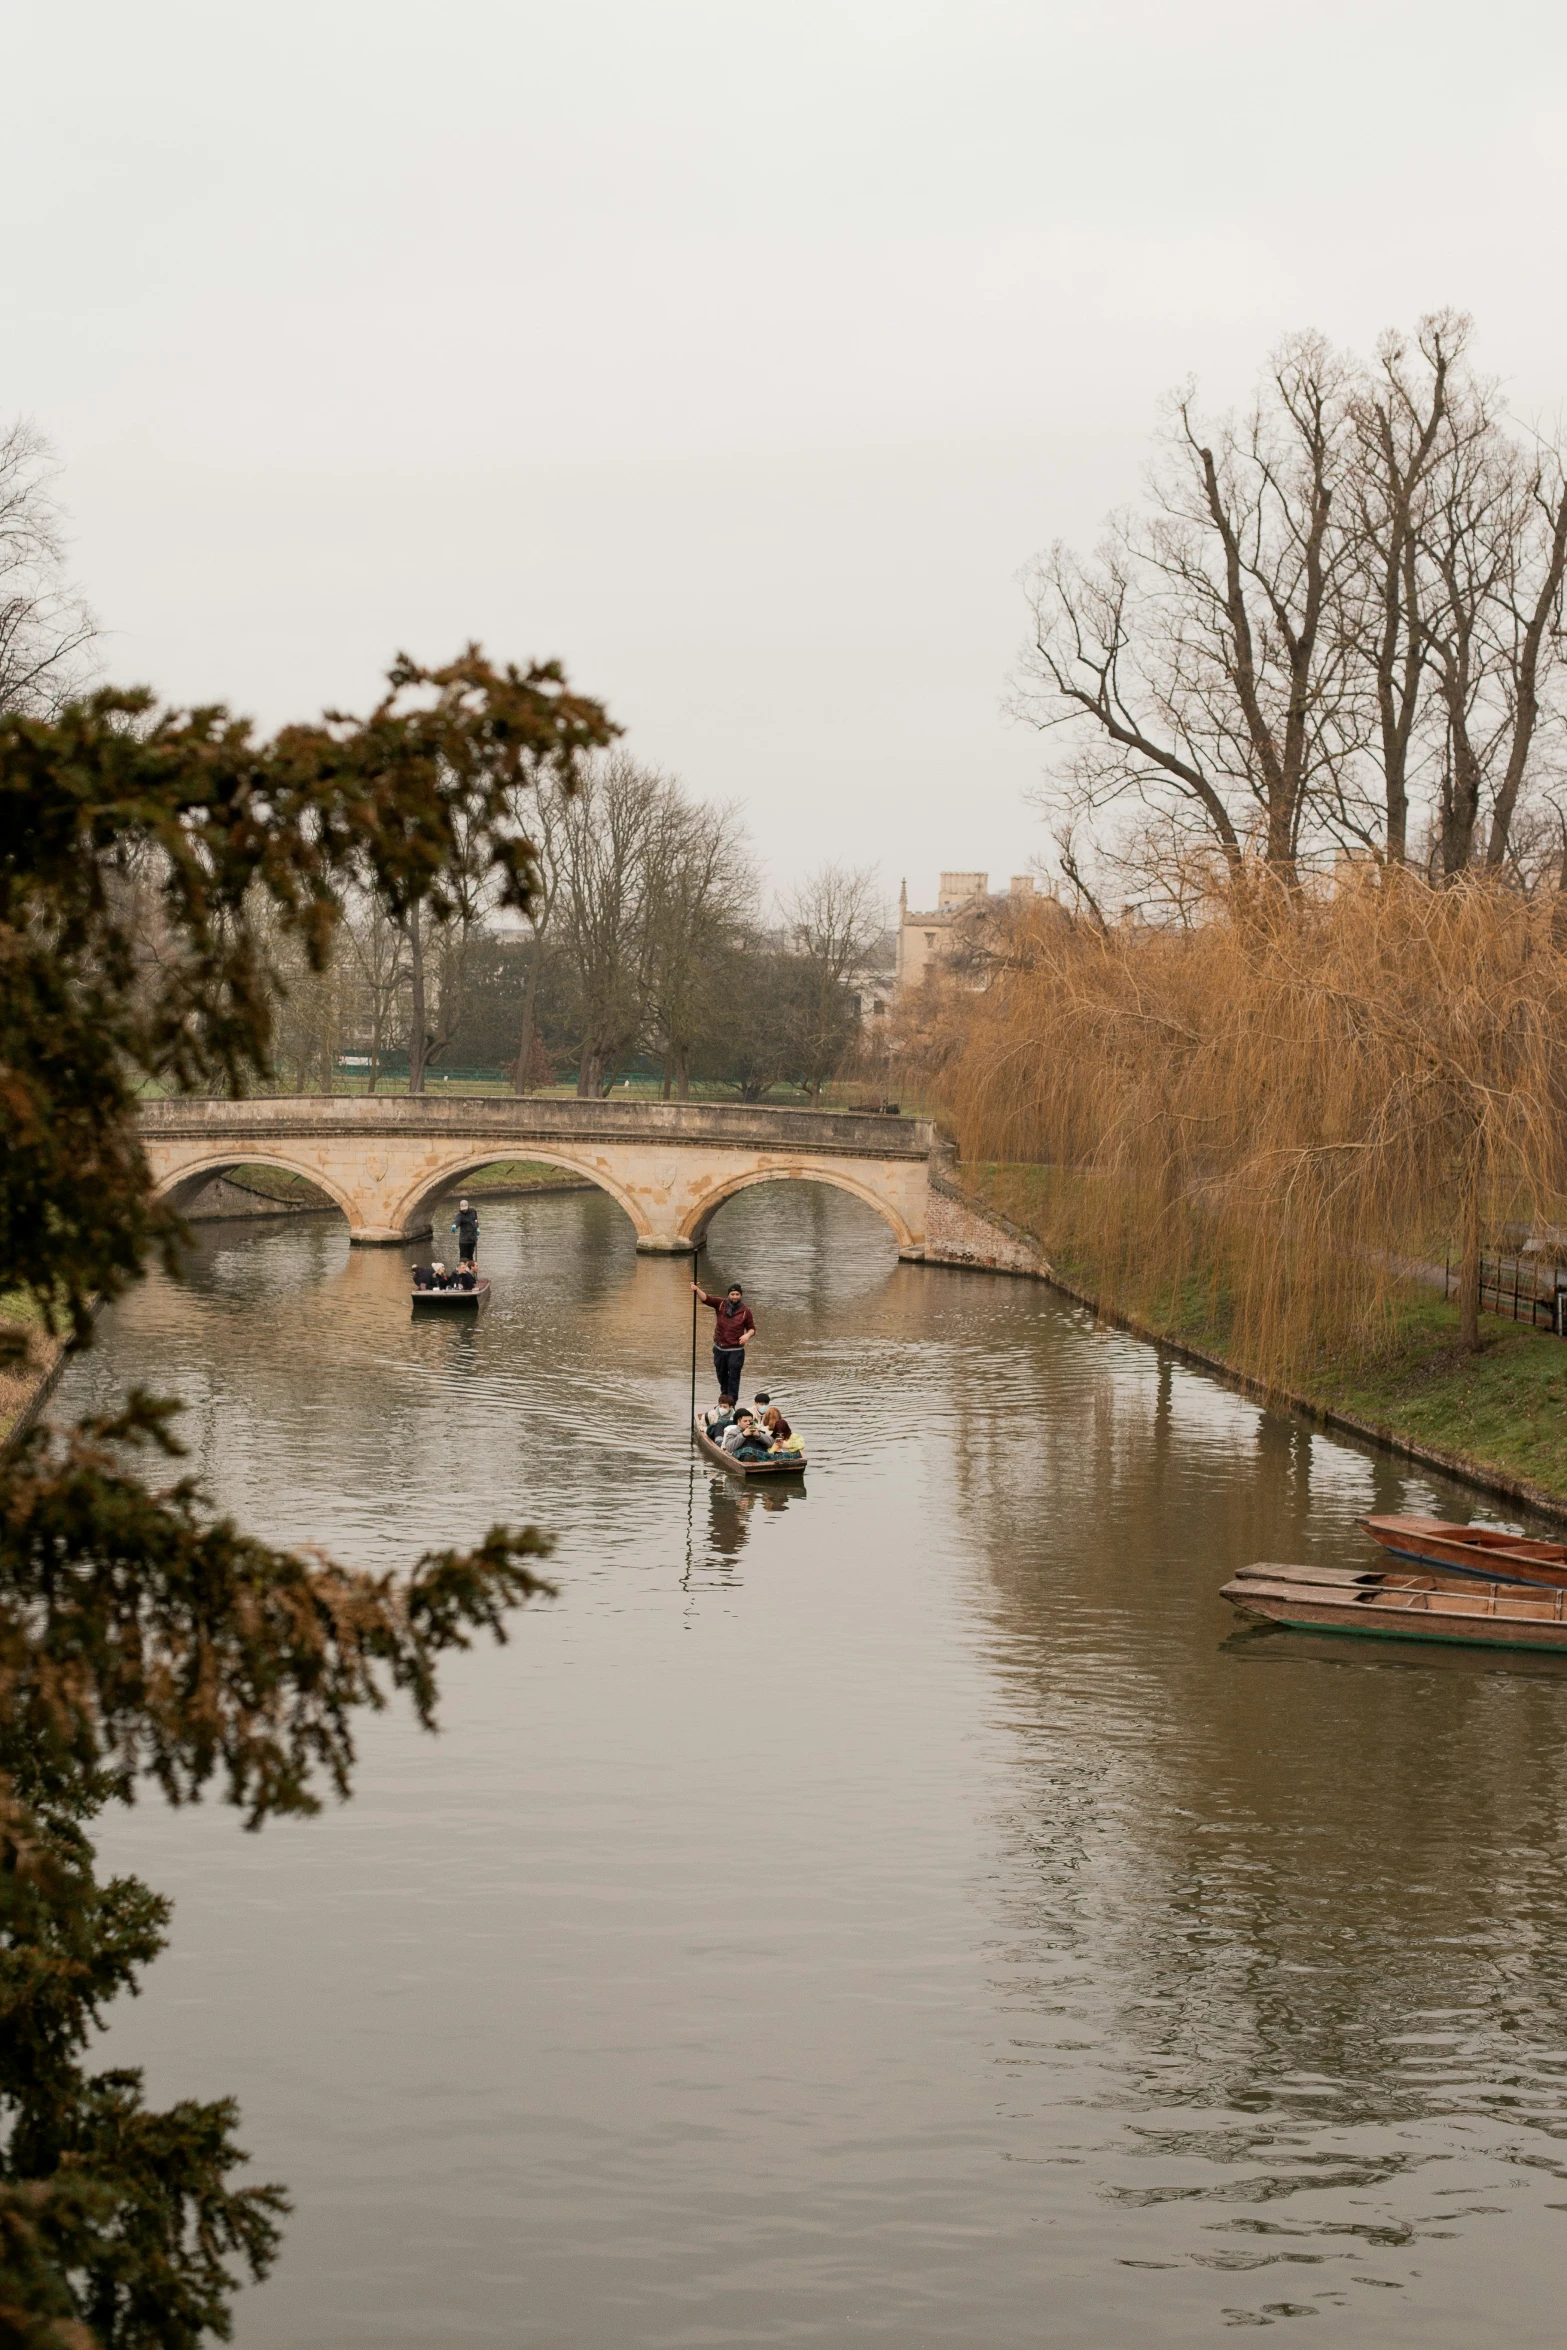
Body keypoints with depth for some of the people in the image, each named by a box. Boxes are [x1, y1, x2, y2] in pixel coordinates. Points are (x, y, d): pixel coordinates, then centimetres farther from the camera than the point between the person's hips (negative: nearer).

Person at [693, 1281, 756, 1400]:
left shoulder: (745, 1311, -6)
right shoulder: (720, 1304, -2)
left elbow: (751, 1328, 3)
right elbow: (706, 1298, -16)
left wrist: (748, 1335, -19)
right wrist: (697, 1290, -35)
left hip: (736, 1351, -3)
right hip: (719, 1349, 3)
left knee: (733, 1379, -4)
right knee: (721, 1376, 21)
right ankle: (724, 1395, 43)